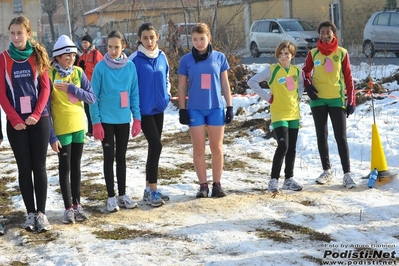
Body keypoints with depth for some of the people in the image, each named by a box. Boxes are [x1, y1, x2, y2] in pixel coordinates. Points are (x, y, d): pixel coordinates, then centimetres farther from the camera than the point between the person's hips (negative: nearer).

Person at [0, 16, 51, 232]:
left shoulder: (38, 55, 4)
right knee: (24, 167, 5)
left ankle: (41, 212, 8)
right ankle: (30, 213, 12)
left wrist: (36, 114, -12)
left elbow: (45, 87, 0)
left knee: (39, 166, 3)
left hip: (39, 119, 0)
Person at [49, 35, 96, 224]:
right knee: (65, 167, 3)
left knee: (76, 166, 12)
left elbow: (92, 98, -1)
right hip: (61, 128, -4)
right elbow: (45, 107, -12)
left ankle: (77, 204, 21)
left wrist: (72, 88, -16)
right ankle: (69, 208, 9)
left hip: (79, 125, 4)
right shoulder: (49, 75, -12)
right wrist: (51, 135, -16)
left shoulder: (78, 72, 2)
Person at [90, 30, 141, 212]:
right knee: (109, 157, 4)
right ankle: (111, 197, 13)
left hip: (123, 119, 3)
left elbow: (134, 94, 4)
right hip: (106, 119, -3)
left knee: (121, 157, 12)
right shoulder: (101, 67, -8)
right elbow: (93, 96, -7)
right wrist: (96, 122, -10)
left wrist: (137, 118, 0)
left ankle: (122, 195, 21)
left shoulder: (130, 66, -1)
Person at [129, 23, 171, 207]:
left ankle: (149, 188, 19)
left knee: (154, 146, 10)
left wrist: (167, 95, 4)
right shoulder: (135, 59, -11)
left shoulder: (162, 57, 5)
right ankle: (152, 190, -4)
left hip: (159, 108, 6)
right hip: (144, 109, -6)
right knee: (156, 145, -12)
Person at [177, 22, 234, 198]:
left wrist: (230, 106, 4)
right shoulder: (186, 60, 0)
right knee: (198, 149, 4)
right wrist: (182, 109, -1)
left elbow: (225, 83, 7)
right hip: (195, 109, 0)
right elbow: (182, 86, 4)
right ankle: (203, 185, 14)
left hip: (216, 108, 1)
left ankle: (217, 184, 17)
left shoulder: (219, 57, 2)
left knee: (217, 148, 6)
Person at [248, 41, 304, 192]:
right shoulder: (271, 70, -9)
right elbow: (252, 82, -12)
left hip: (294, 114, 6)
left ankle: (289, 179, 21)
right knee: (283, 146, -16)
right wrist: (267, 97, -13)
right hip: (279, 115, -6)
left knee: (292, 148, 10)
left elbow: (302, 82, 28)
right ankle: (274, 180, -7)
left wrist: (299, 95, 10)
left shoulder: (297, 71, 6)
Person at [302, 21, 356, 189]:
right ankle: (327, 171, 20)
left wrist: (351, 101, -2)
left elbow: (348, 77, 1)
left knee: (341, 137, -5)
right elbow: (305, 71, 15)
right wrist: (308, 86, -5)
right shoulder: (313, 53, 2)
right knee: (321, 136, 9)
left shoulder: (342, 53, -1)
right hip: (318, 99, 2)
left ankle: (347, 174, -3)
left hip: (337, 100, -2)